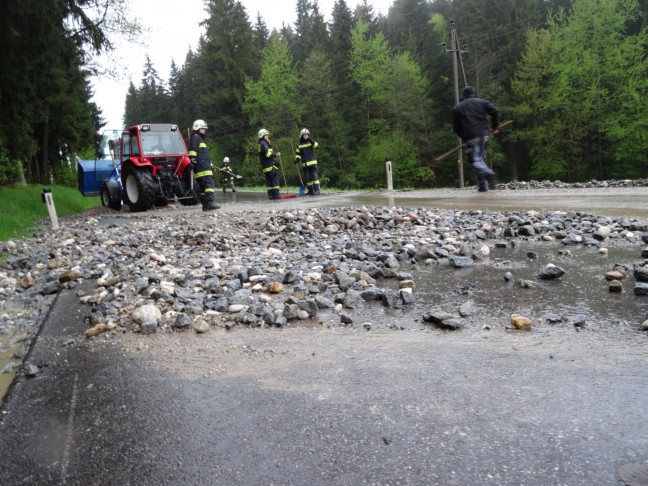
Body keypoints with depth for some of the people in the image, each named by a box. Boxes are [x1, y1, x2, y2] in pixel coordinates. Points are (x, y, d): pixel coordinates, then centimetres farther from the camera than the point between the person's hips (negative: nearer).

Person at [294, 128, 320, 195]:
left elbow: (317, 146, -11)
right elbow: (298, 154, 14)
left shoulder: (311, 142, 5)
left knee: (315, 176, -11)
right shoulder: (299, 145, 10)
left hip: (313, 162, -3)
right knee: (307, 178, 6)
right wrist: (297, 159, -4)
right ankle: (310, 190, 14)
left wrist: (312, 142, -24)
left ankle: (316, 189, -11)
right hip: (305, 164, 3)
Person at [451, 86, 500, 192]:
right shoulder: (481, 102, 13)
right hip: (483, 135, 3)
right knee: (481, 158, 13)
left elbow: (456, 127, 8)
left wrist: (463, 137, 21)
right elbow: (494, 111, 2)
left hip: (470, 138, -3)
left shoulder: (457, 108, 10)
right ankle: (483, 184, 9)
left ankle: (487, 172, -35)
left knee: (475, 160, -4)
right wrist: (494, 127, 12)